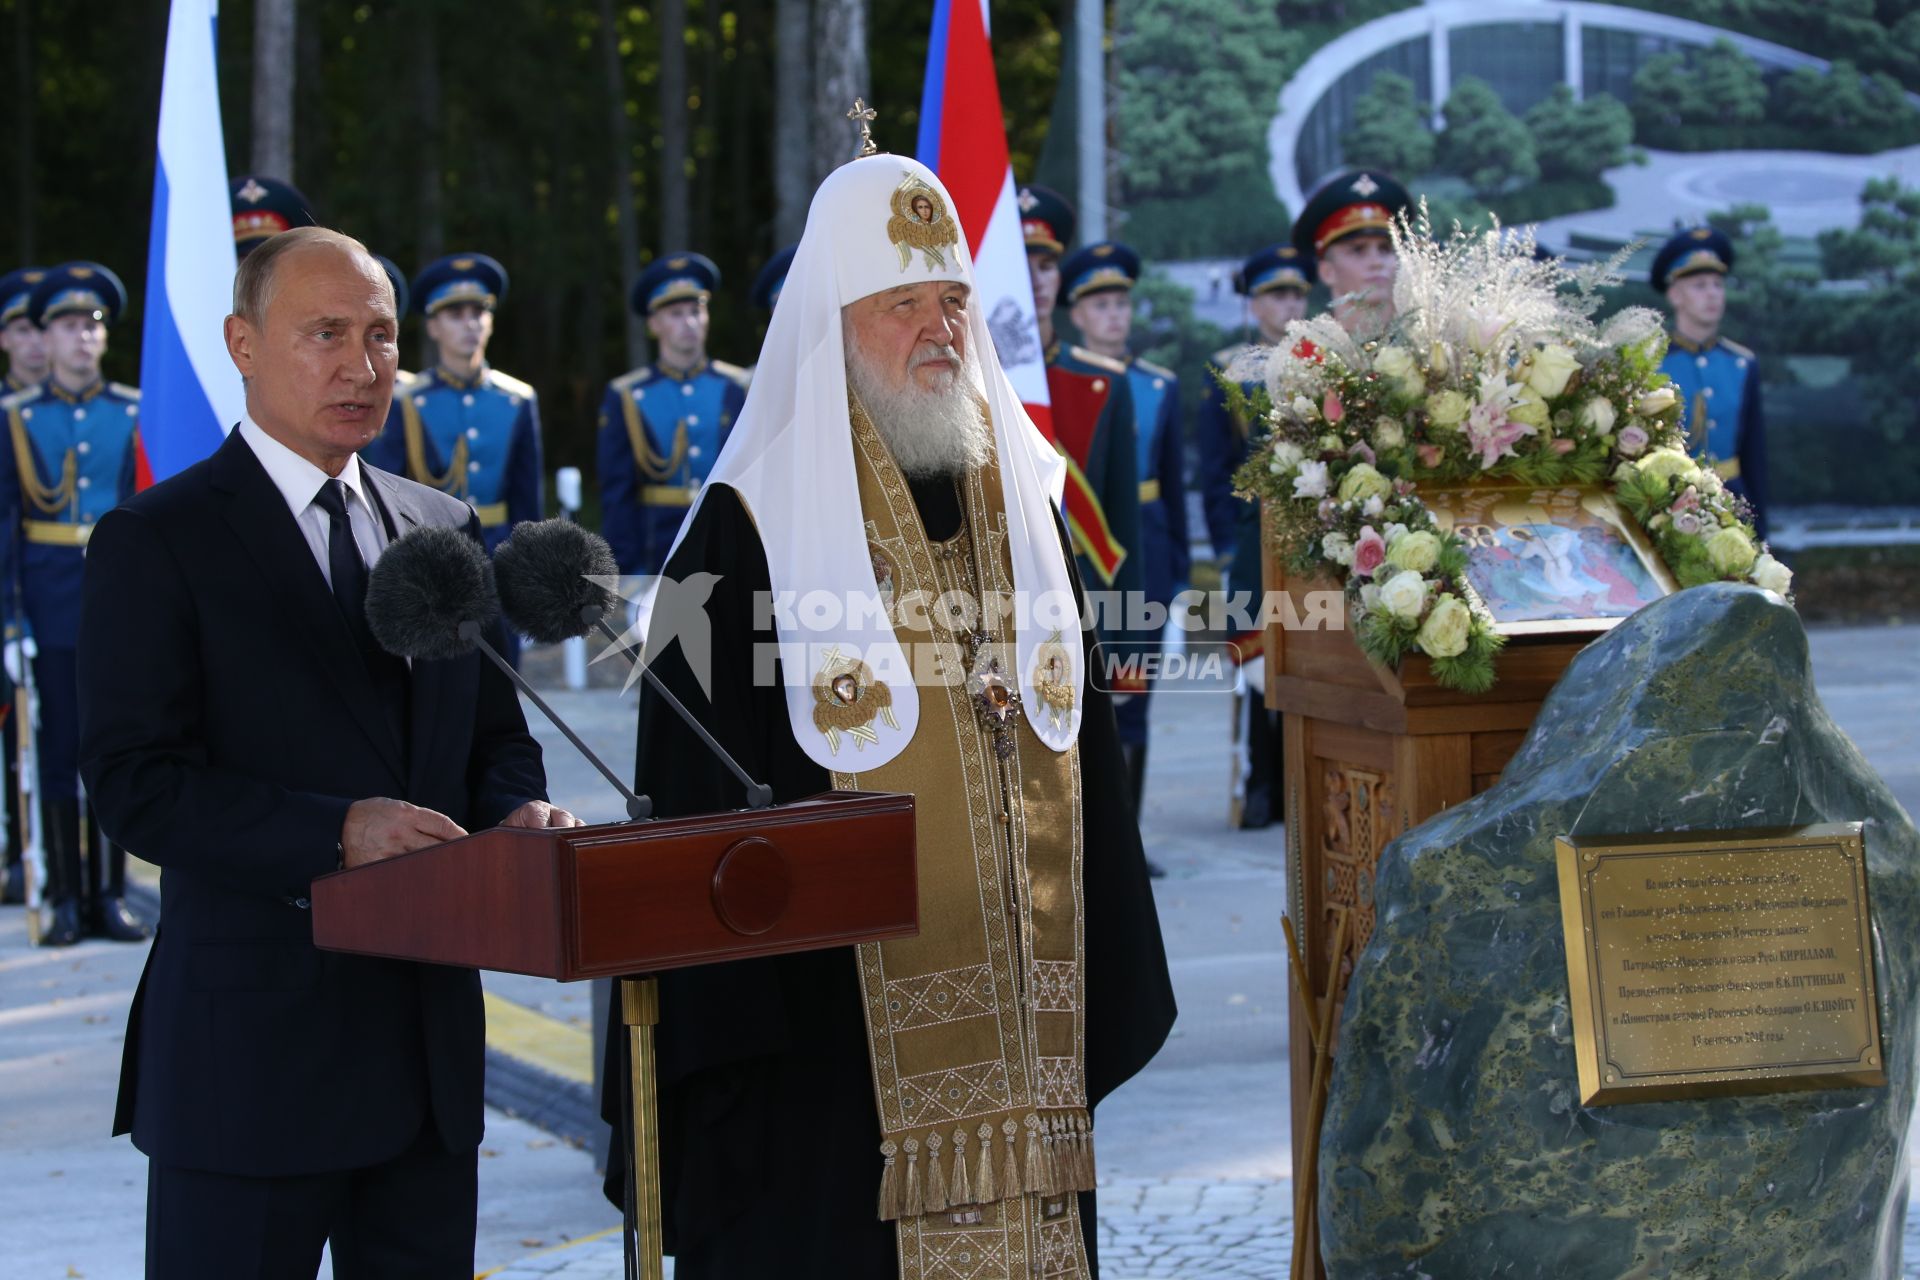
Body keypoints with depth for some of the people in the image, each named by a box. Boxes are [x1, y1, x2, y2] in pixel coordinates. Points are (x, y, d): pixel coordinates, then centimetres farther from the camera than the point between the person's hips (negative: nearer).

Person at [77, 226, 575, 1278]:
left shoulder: (444, 530, 14)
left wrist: (516, 810, -4)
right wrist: (337, 833, -23)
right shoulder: (155, 542, -5)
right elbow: (134, 783, -14)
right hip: (250, 1045, -6)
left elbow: (495, 734, 19)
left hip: (430, 1031, 6)